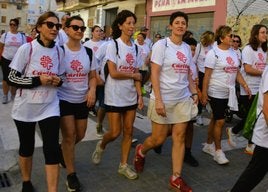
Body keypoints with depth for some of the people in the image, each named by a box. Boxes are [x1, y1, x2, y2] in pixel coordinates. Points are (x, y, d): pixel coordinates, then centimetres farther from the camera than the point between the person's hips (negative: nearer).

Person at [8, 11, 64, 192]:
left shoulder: (59, 51, 1)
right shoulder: (26, 48, -11)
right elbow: (12, 78, -10)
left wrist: (58, 81, -9)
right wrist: (38, 80, -22)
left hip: (50, 107, 2)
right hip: (26, 107, -2)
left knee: (52, 149, -5)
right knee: (27, 148, 16)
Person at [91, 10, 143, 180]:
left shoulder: (135, 47, 7)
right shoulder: (113, 45, -9)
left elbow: (137, 74, 5)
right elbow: (113, 73, -17)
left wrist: (140, 95, -3)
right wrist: (134, 75, -7)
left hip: (131, 96, 5)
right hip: (115, 96, -5)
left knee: (128, 131, 6)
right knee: (115, 132, -2)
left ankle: (124, 165, 20)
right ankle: (101, 146, 31)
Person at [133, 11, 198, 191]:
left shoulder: (187, 48, 9)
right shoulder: (161, 45, -8)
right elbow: (154, 74, -13)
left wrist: (194, 93, 6)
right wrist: (158, 100, -20)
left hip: (183, 99, 5)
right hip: (164, 99, -5)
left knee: (179, 137, 5)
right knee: (159, 139, 4)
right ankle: (141, 151, 37)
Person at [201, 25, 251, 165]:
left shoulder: (233, 52, 9)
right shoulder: (213, 53, -12)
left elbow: (237, 72, 14)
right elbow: (207, 75, -14)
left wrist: (245, 86, 6)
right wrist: (204, 93, -16)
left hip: (228, 93, 6)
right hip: (216, 93, -6)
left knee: (215, 119, 15)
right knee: (220, 121, -4)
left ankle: (208, 145, 28)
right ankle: (218, 150, 10)